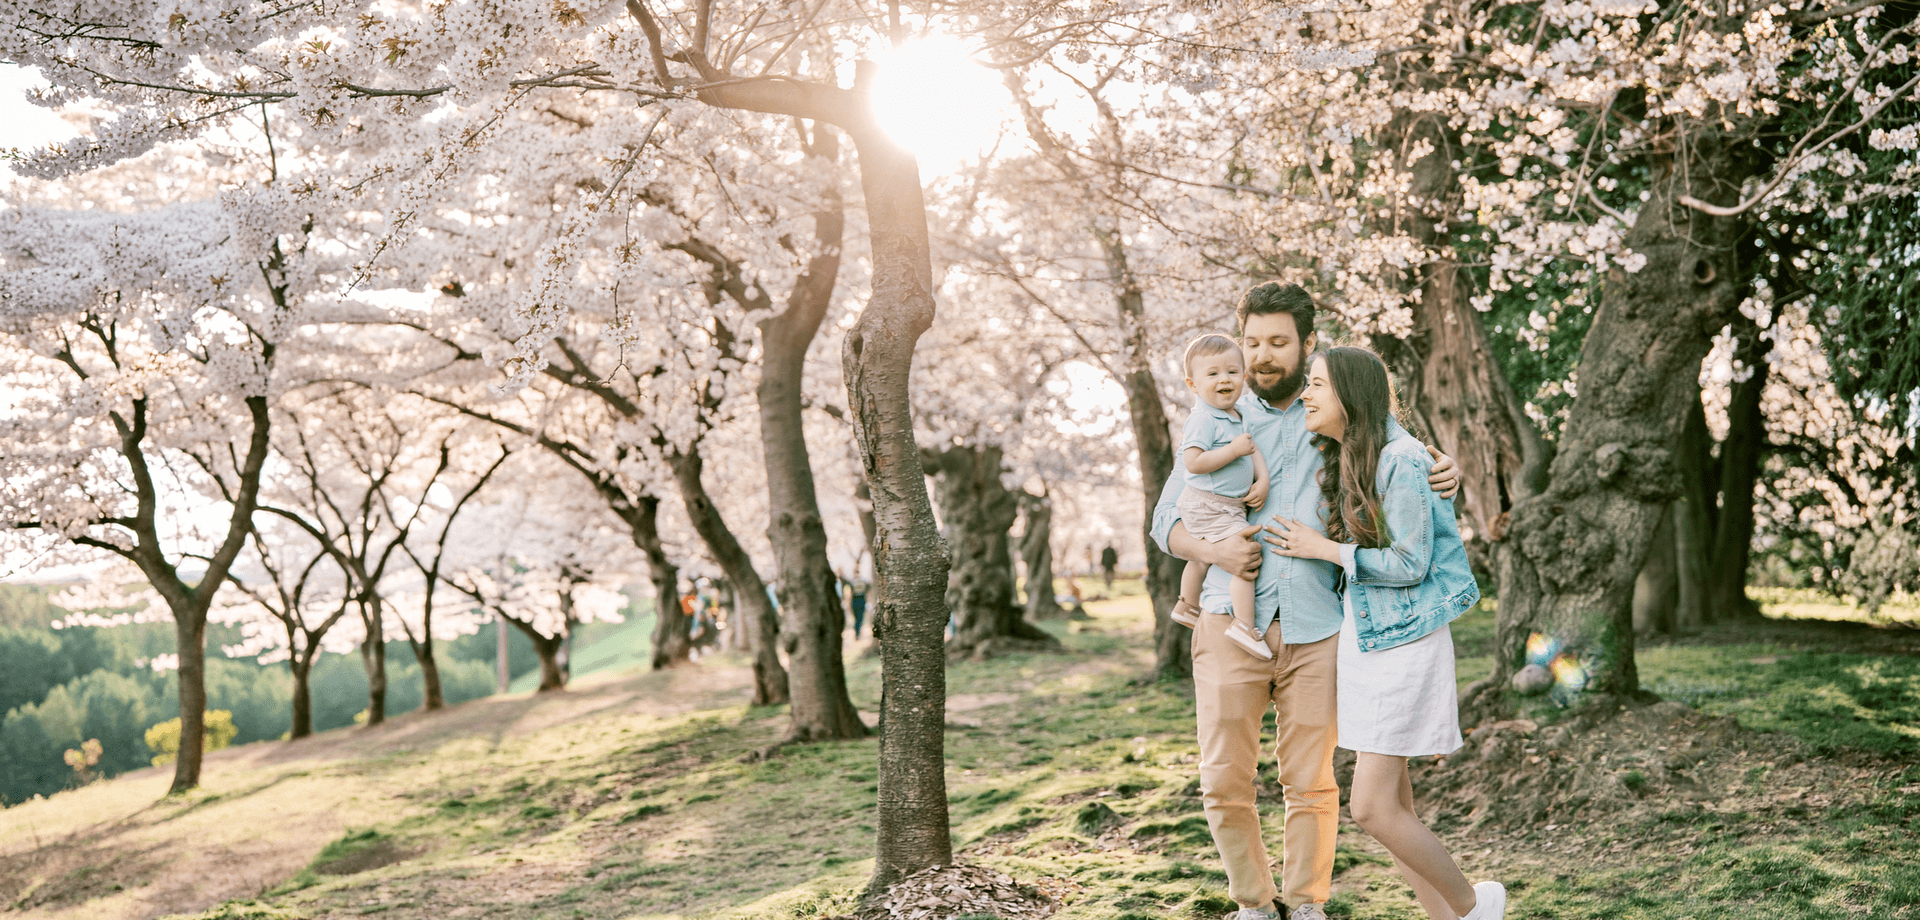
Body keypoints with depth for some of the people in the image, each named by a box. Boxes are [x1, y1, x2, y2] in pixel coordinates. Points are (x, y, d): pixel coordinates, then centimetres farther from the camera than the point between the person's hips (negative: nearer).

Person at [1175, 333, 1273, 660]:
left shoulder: (1236, 416, 10)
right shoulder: (1203, 418, -20)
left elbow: (1252, 449, 16)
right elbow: (1193, 462, -28)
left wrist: (1262, 479, -1)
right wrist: (1234, 450, -26)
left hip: (1230, 507, 11)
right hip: (1210, 507, -10)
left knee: (1202, 557, 28)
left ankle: (1187, 606, 48)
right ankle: (1244, 626, -14)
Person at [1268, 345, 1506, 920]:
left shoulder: (1400, 459, -16)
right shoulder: (1343, 460, 10)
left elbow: (1409, 564, -18)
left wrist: (1321, 548, -11)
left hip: (1403, 641, -9)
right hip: (1362, 639, 9)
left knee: (1372, 808, -9)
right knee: (1393, 805, 8)